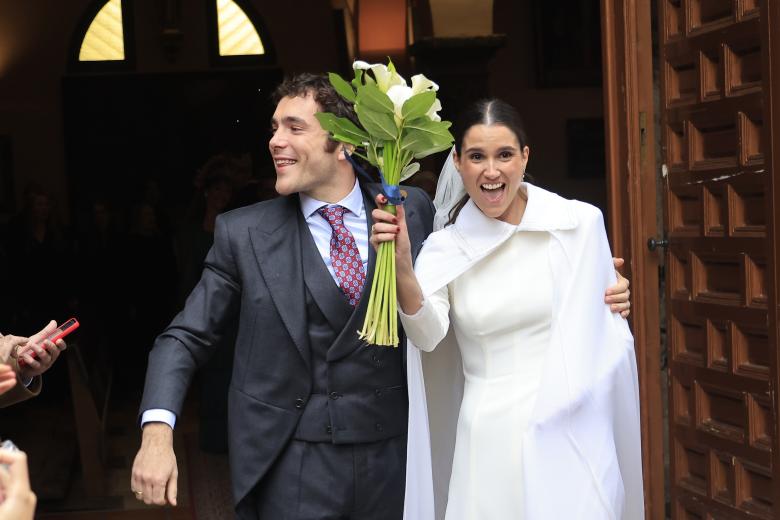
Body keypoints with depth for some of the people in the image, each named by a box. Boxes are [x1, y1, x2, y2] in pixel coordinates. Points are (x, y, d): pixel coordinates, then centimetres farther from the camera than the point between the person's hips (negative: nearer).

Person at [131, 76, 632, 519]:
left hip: (393, 462, 1)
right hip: (291, 469, -1)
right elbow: (187, 337, 2)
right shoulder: (243, 233, -1)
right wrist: (157, 433, -13)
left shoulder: (414, 210, 0)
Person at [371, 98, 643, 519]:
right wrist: (401, 267, -29)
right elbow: (427, 336, -17)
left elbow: (605, 325, 9)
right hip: (489, 438, 1)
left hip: (569, 433, -1)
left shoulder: (580, 222, -4)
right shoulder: (445, 247, 0)